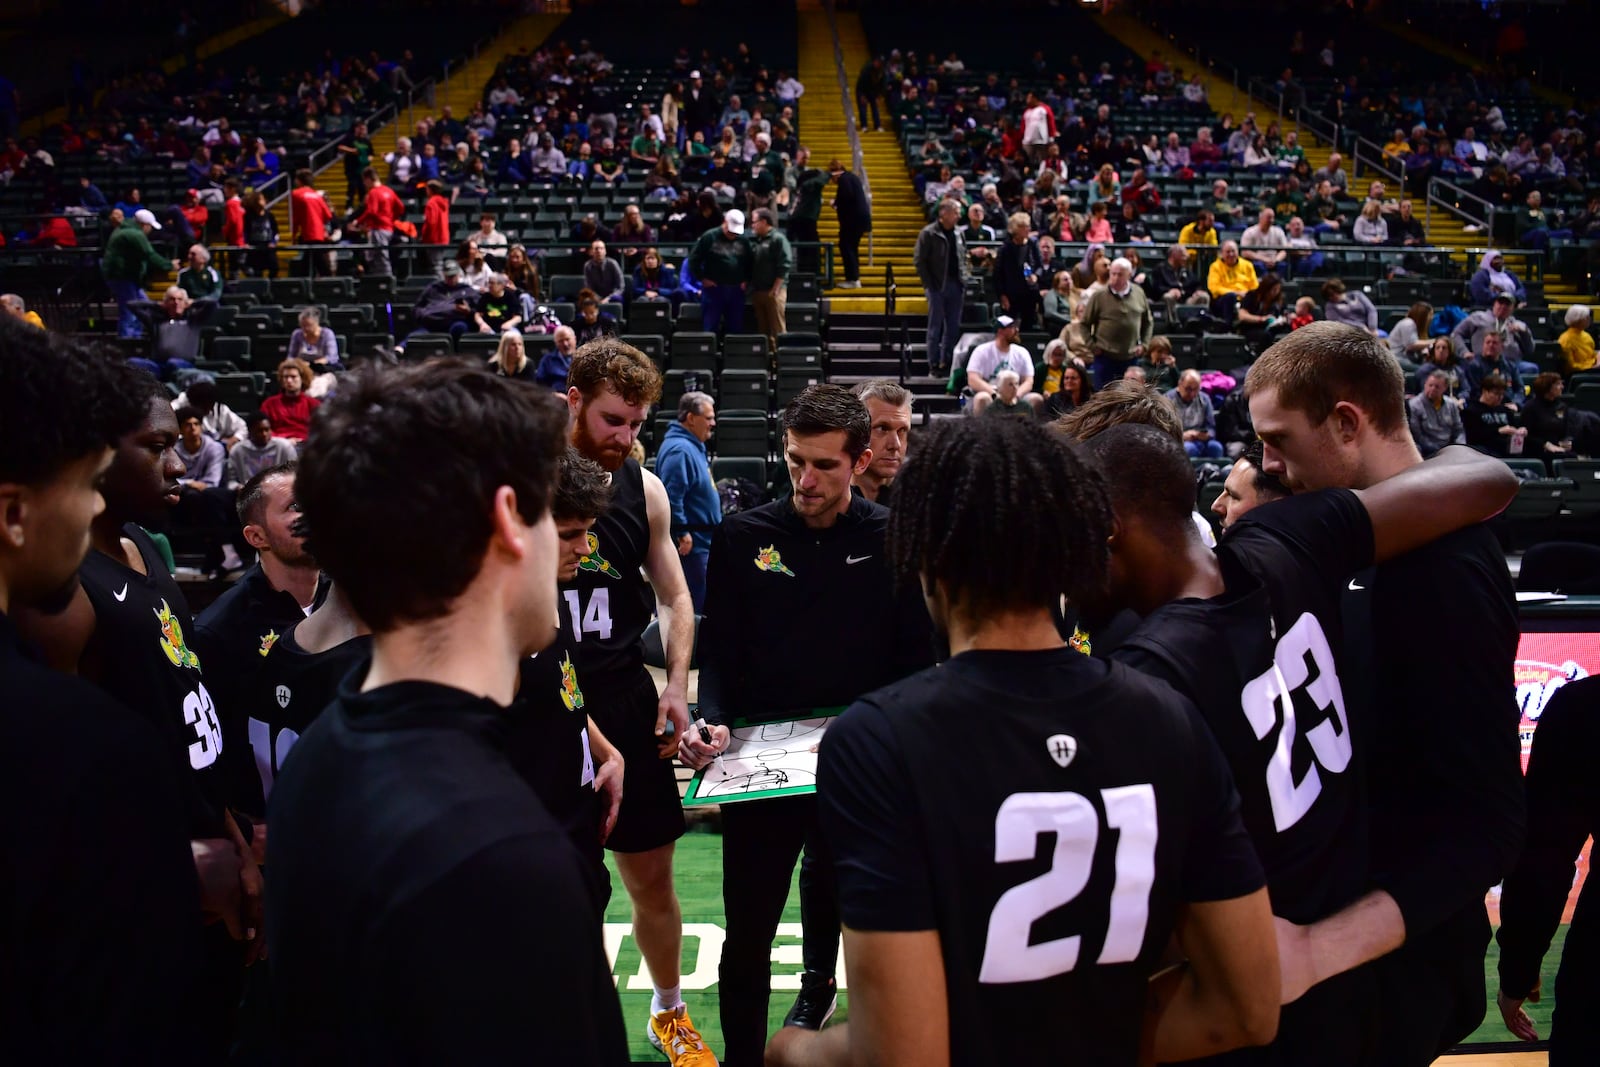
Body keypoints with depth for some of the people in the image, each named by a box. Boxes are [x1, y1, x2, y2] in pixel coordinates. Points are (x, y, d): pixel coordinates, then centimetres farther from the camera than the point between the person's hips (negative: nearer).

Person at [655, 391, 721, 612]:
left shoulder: (694, 446, 15)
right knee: (696, 602, -8)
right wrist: (682, 533, -24)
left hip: (701, 538, 11)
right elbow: (671, 495, -26)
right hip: (691, 542, -11)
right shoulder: (679, 449, -19)